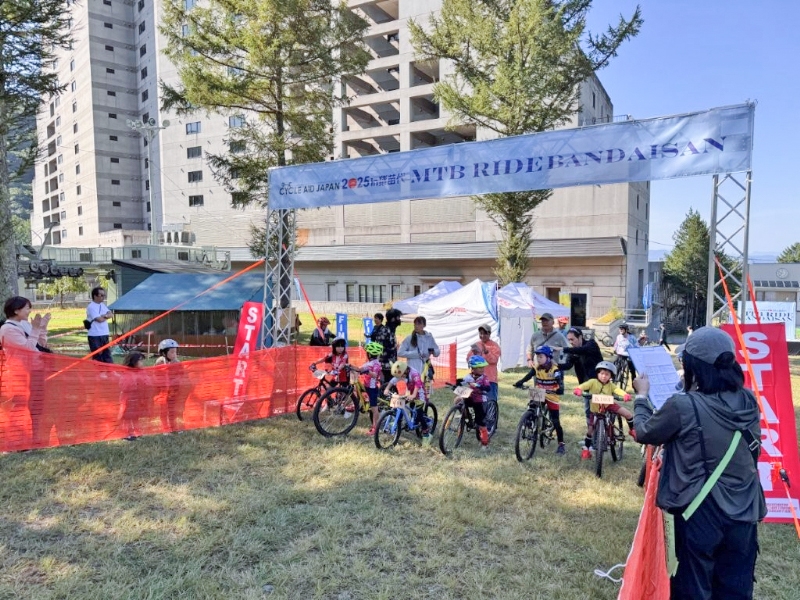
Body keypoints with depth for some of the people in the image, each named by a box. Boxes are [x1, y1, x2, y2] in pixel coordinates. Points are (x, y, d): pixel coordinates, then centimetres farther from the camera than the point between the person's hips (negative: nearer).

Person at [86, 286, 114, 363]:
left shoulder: (103, 305, 12)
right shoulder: (91, 307, -13)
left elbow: (111, 315, 6)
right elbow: (100, 319, -19)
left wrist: (104, 316, -13)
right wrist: (107, 316, -1)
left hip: (104, 334, 8)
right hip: (95, 335, -8)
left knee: (107, 354, 11)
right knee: (97, 357, 0)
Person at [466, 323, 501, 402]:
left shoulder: (494, 346, -1)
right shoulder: (476, 345, 12)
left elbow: (494, 360, -13)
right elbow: (468, 359, 9)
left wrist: (486, 351, -26)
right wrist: (474, 353, -11)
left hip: (489, 379, -4)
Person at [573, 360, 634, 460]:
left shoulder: (611, 385, -8)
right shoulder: (593, 382, -13)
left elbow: (618, 390, -26)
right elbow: (583, 386, -29)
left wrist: (625, 395, -48)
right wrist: (578, 390, -53)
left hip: (608, 405, 1)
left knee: (628, 414, -12)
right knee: (590, 429, 2)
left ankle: (632, 430, 16)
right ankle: (586, 449, 20)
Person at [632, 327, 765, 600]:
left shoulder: (682, 406, -21)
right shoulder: (748, 401, -4)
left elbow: (644, 433, -4)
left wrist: (641, 396, 12)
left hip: (699, 514, -5)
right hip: (744, 514, 5)